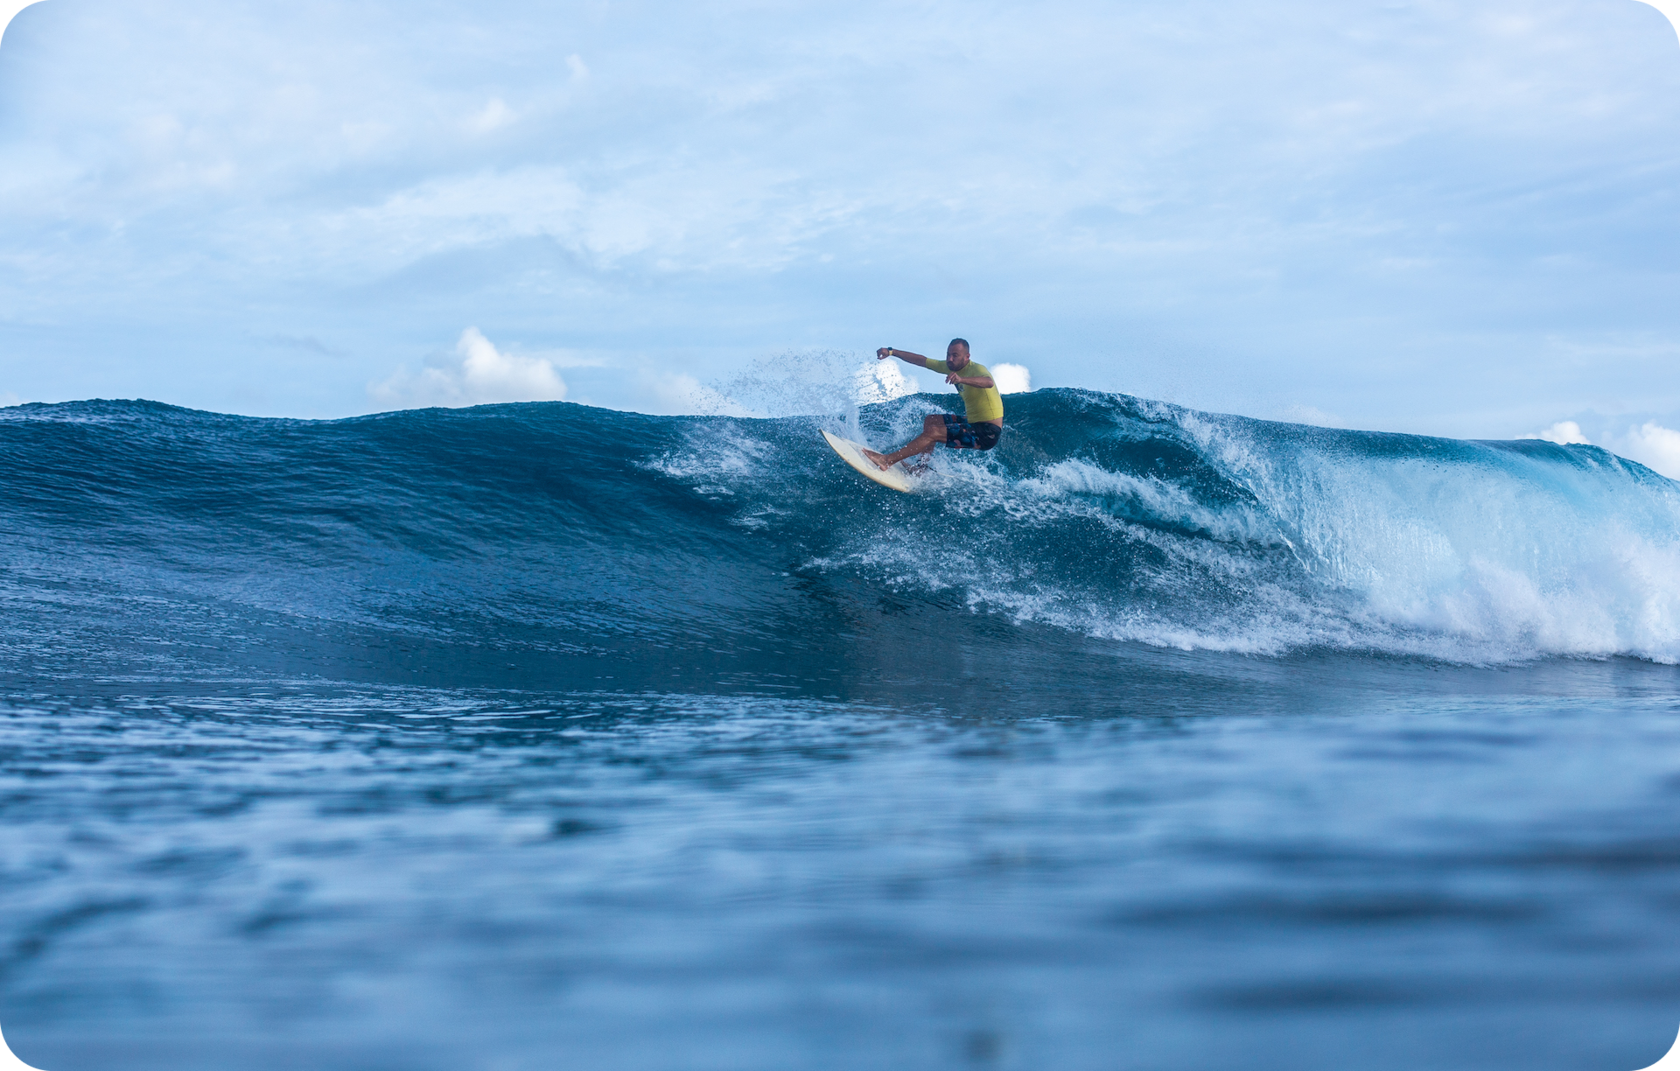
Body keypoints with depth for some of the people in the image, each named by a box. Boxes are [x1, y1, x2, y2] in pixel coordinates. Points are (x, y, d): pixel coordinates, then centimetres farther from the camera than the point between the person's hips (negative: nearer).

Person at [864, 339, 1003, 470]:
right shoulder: (950, 366, 6)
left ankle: (887, 460, -16)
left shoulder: (976, 370, -19)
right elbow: (921, 360, 12)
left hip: (987, 432, -10)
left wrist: (961, 379, -58)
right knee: (929, 421, 20)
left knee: (933, 432, -18)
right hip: (973, 422, 10)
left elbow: (989, 382, -42)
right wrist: (891, 352, 6)